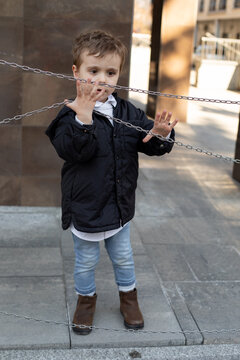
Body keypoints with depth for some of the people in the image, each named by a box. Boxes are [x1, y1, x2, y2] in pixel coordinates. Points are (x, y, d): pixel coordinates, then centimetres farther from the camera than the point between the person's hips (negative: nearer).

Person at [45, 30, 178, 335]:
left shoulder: (127, 112, -2)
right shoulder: (71, 114, -17)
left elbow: (150, 144, -1)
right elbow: (75, 151, -32)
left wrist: (161, 134, -22)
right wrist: (84, 120, -44)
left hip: (120, 206, 4)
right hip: (85, 207, -4)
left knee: (123, 258, 22)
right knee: (86, 261, 17)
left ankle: (128, 297, 45)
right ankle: (86, 299, 42)